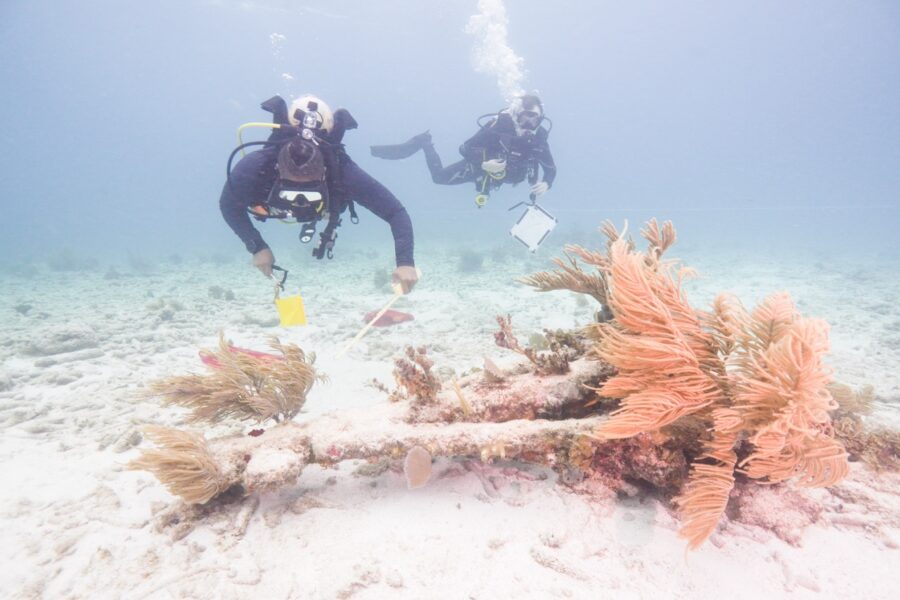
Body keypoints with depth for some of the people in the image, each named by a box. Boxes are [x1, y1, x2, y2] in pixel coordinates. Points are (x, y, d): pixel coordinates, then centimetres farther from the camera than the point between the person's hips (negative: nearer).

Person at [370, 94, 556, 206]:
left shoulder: (539, 139, -25)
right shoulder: (498, 126, -36)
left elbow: (551, 168, -15)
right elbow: (465, 148, -33)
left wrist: (545, 184, -37)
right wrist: (484, 164, -49)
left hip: (499, 176, 5)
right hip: (480, 167, -4)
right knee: (439, 177, 3)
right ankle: (423, 143, 28)